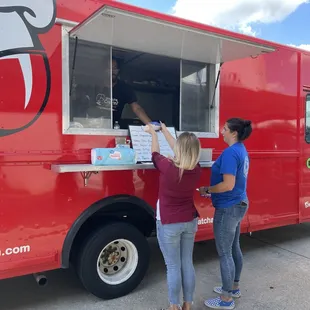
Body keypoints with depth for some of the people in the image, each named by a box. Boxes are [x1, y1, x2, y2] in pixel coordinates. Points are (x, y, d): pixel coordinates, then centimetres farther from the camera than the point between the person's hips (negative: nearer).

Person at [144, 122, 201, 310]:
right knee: (188, 263, 17)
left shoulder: (168, 167, -24)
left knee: (173, 267, 8)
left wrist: (153, 133, 15)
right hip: (190, 222, 5)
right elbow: (182, 151, 6)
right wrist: (165, 131, 19)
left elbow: (155, 154, -4)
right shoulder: (197, 169, -10)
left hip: (169, 224, -5)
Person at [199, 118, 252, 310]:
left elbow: (228, 185, -26)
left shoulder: (230, 152, -22)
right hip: (239, 204, 10)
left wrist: (207, 190, -13)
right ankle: (234, 287, 37)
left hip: (228, 208, -10)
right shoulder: (241, 150, 9)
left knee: (224, 253, 2)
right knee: (234, 248, 21)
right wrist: (212, 190, 11)